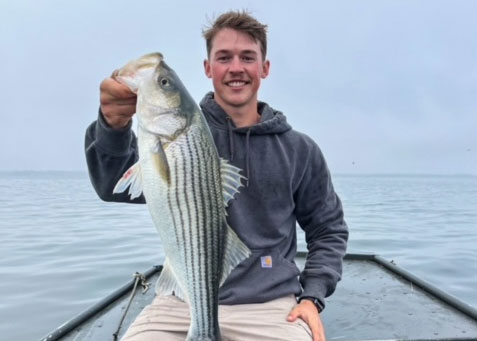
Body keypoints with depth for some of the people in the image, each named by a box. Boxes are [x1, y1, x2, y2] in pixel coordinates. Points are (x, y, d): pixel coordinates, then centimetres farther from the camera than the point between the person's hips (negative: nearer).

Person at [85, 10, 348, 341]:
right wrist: (114, 127, -36)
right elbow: (119, 186, -17)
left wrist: (313, 297, -2)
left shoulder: (299, 150, 2)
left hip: (270, 305, 1)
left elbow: (329, 229, 11)